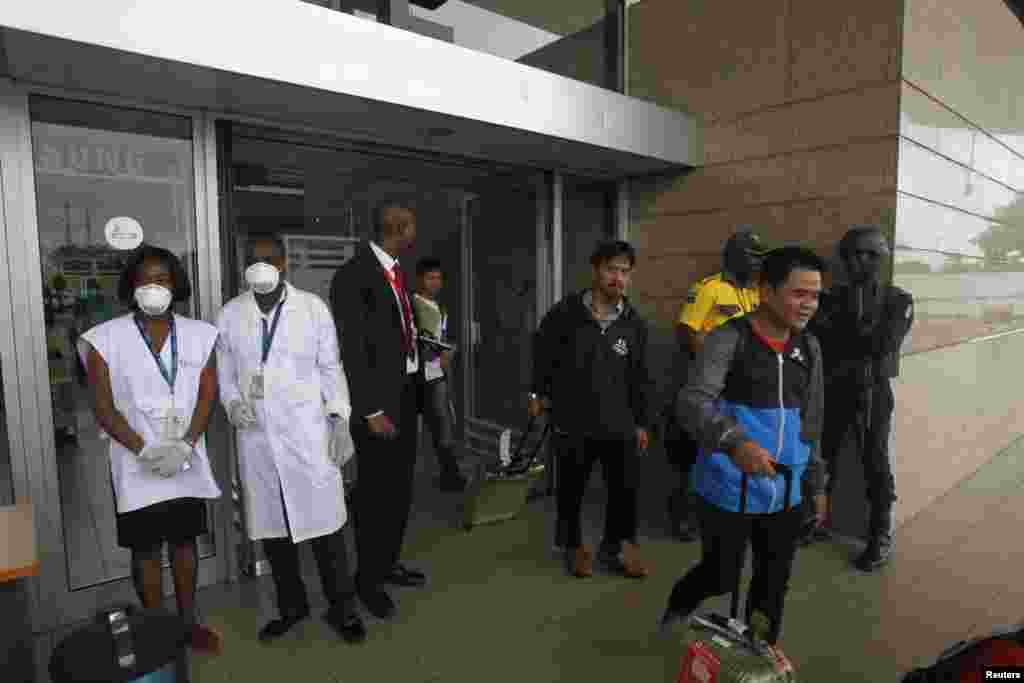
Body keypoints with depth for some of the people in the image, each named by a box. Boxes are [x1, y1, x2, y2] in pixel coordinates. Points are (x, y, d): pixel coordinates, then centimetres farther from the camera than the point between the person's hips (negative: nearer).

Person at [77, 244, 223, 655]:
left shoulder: (198, 334, 1)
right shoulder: (106, 338, -4)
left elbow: (207, 395, -2)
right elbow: (103, 407, -6)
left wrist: (186, 444, -14)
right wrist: (143, 449, -15)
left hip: (187, 461, 2)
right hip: (136, 465, -1)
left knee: (184, 540, 14)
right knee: (146, 548, 10)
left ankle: (189, 622, 30)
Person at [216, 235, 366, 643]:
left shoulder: (312, 307, 1)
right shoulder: (230, 314, 6)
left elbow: (330, 367, 2)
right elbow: (225, 372, 13)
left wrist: (339, 415, -5)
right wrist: (233, 404, -7)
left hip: (307, 432, -2)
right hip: (256, 437, 3)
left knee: (322, 520, 1)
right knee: (270, 525, 12)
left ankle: (342, 609, 19)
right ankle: (291, 605, 32)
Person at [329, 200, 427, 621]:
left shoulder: (396, 269, 9)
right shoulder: (353, 277, -16)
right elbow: (353, 351, -18)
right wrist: (371, 410, -18)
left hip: (406, 392, 8)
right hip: (378, 398, -8)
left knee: (400, 487, 18)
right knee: (375, 491, 6)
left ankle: (389, 563, 37)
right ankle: (368, 579, 25)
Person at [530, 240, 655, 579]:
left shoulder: (634, 322, 2)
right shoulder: (565, 313, -9)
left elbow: (639, 377, 7)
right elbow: (543, 354, 3)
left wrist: (642, 422, 8)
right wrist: (539, 393, 7)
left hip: (619, 424, 2)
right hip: (573, 421, -2)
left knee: (626, 488, 6)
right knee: (571, 488, 13)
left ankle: (617, 547, 31)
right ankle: (573, 544, 37)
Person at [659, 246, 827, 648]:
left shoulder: (809, 347, 5)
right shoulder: (729, 339, -15)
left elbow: (812, 421, 15)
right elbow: (692, 403, -29)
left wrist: (816, 483, 16)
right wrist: (735, 442, -46)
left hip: (784, 494, 6)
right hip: (728, 491, -5)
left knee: (773, 584, 19)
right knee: (721, 578, 8)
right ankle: (677, 607, 41)